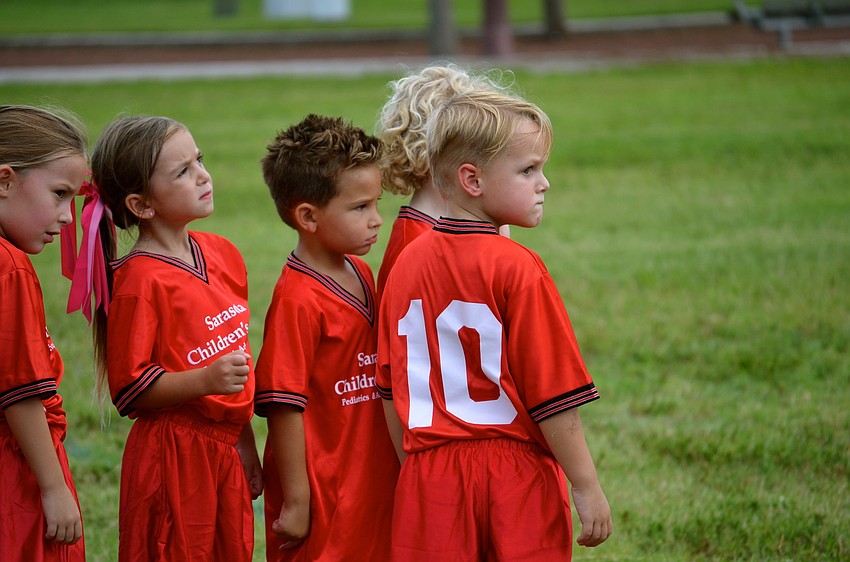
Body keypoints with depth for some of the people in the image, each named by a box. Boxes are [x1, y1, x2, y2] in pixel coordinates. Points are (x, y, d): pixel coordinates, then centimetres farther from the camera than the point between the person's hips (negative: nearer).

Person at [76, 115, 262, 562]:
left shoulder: (221, 254, 8)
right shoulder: (140, 279, -16)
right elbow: (129, 390, -16)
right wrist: (205, 381, -28)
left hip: (225, 452, 7)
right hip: (174, 458, -7)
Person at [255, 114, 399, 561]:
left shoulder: (361, 275, 8)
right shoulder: (297, 300, -18)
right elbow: (283, 406, -18)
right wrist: (296, 500, -17)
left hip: (372, 482, 8)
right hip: (325, 495, -8)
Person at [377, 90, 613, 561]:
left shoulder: (406, 264, 5)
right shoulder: (516, 269, -13)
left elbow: (391, 388, 9)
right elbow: (552, 394, -13)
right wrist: (587, 487, -7)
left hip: (431, 478, 5)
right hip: (517, 478, -5)